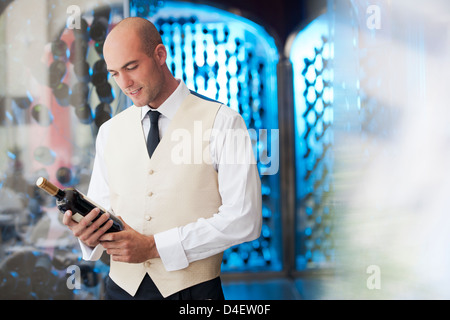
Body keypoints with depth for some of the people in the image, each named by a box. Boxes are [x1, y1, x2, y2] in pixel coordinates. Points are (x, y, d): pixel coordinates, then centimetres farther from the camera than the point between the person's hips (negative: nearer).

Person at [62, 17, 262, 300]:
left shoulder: (222, 122, -8)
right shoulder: (109, 131, 7)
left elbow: (243, 219, -15)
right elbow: (101, 208, 9)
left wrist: (155, 246, -18)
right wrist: (89, 233, -15)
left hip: (192, 288, -4)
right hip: (122, 287, 4)